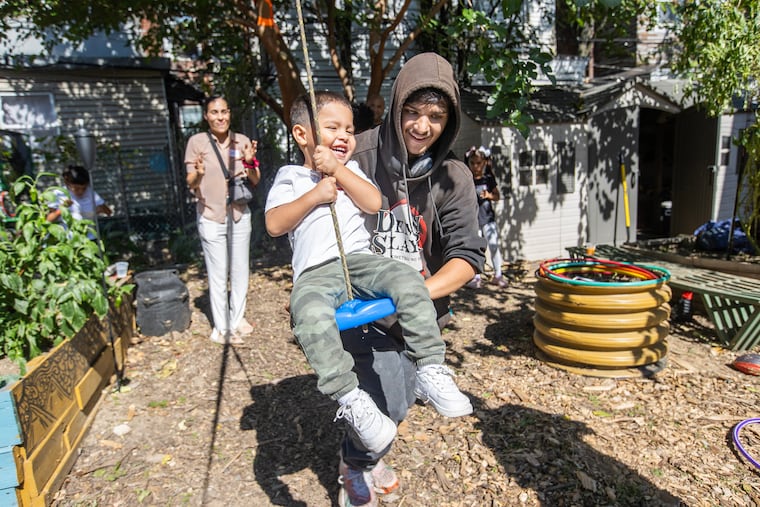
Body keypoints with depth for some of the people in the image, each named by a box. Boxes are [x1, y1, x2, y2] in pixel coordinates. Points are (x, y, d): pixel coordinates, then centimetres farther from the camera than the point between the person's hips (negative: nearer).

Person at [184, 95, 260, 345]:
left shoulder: (242, 141, 3)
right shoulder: (197, 141, -4)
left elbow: (255, 181, 7)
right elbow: (190, 184, -3)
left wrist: (250, 162, -12)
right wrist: (198, 174, -25)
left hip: (239, 214, 3)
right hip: (211, 217, -3)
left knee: (240, 270, 11)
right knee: (218, 275, 0)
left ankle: (238, 318, 28)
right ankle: (221, 327, 13)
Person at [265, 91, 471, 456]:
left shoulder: (350, 169, 24)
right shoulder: (290, 176, 16)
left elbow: (374, 203, 4)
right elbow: (274, 225, 2)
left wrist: (337, 170, -1)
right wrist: (314, 195, -6)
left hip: (360, 260, 3)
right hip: (315, 273, -2)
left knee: (409, 281, -26)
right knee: (311, 316, -36)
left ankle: (430, 369, -18)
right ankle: (349, 400, -28)